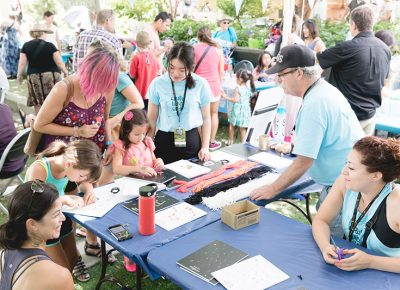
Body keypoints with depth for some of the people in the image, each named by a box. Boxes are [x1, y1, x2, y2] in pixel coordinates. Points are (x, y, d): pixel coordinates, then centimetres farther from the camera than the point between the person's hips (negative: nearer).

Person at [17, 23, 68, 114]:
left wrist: (19, 74, 18)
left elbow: (22, 63, 3)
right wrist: (65, 71, 14)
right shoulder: (49, 45, -6)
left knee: (37, 102, 9)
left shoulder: (26, 46, 3)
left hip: (33, 77, 3)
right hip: (50, 75, -3)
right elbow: (59, 62, -3)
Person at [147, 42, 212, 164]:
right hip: (164, 140, 0)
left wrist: (205, 147, -1)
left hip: (192, 141, 0)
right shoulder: (158, 83, -4)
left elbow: (206, 118, 5)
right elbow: (152, 119, 4)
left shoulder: (201, 84, -5)